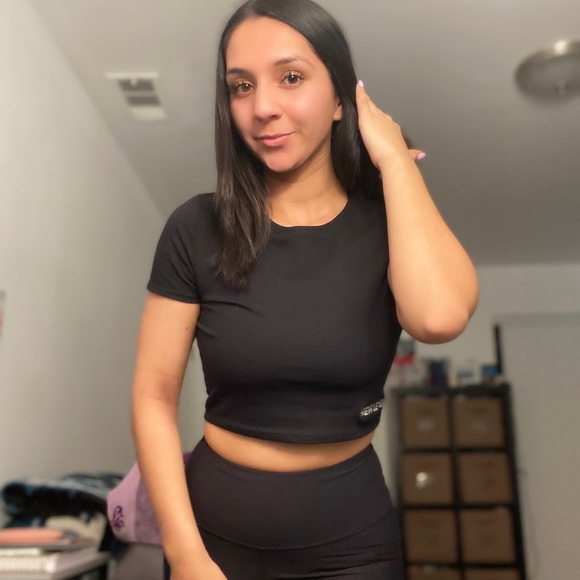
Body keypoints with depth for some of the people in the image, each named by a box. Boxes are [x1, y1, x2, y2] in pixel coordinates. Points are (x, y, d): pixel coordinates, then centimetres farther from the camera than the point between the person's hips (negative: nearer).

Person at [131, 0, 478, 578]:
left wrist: (394, 158, -19)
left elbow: (439, 316, -29)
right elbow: (154, 396, -8)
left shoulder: (389, 224, -8)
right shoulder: (198, 228, -9)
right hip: (216, 524, 0)